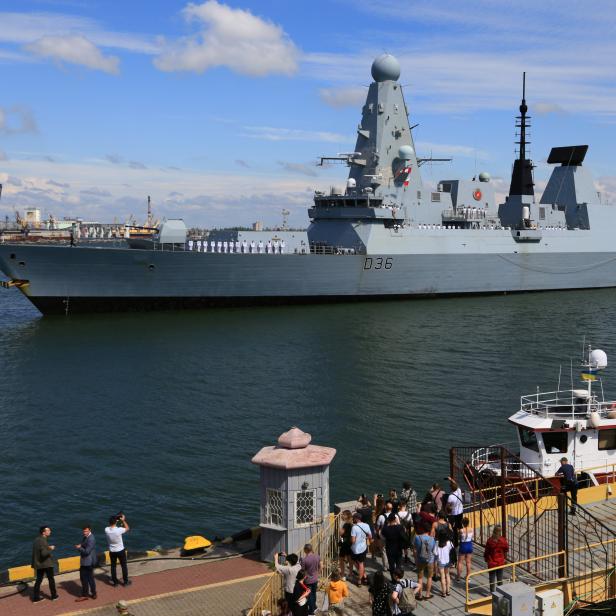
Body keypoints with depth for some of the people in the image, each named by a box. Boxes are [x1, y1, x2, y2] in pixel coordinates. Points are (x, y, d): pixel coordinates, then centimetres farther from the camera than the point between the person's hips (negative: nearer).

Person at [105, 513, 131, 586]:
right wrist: (123, 520, -2)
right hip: (120, 551, -3)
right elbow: (127, 528, -8)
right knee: (124, 566, 13)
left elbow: (111, 526, 9)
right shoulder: (118, 530, -28)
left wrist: (116, 519, 4)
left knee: (113, 566, 16)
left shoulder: (106, 530, -17)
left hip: (112, 551, 3)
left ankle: (115, 582, 24)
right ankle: (125, 581, 23)